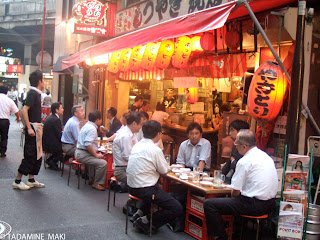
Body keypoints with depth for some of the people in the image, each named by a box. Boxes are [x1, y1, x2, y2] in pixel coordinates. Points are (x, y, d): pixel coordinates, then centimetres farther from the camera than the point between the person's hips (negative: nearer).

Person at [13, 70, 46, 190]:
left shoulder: (35, 93, 15)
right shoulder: (33, 93, -14)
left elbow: (24, 111, 22)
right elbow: (24, 110, -24)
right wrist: (29, 128, -26)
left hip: (36, 127, 10)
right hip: (33, 128, -10)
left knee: (37, 156, 13)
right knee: (31, 156, -5)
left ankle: (31, 180, 21)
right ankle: (17, 181, 3)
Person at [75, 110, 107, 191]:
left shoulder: (87, 125, 15)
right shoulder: (92, 128, -17)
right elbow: (88, 144, -28)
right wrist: (96, 155, -19)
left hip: (80, 152, 11)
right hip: (83, 154, -11)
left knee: (96, 159, 32)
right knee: (103, 163, -20)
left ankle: (91, 179, 35)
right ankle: (97, 184, -8)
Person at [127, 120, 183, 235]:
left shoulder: (137, 146, 7)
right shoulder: (155, 150, -17)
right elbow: (164, 170, -6)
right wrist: (165, 164, 16)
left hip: (132, 187, 9)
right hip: (144, 190, -9)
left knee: (160, 190, 35)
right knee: (177, 209, -7)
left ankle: (140, 213, 19)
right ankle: (144, 221, -5)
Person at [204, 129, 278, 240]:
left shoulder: (244, 161, -15)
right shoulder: (266, 156, 12)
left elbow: (236, 191, -11)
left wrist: (232, 196, 10)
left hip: (255, 205, -10)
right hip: (270, 203, 10)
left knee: (208, 204, -8)